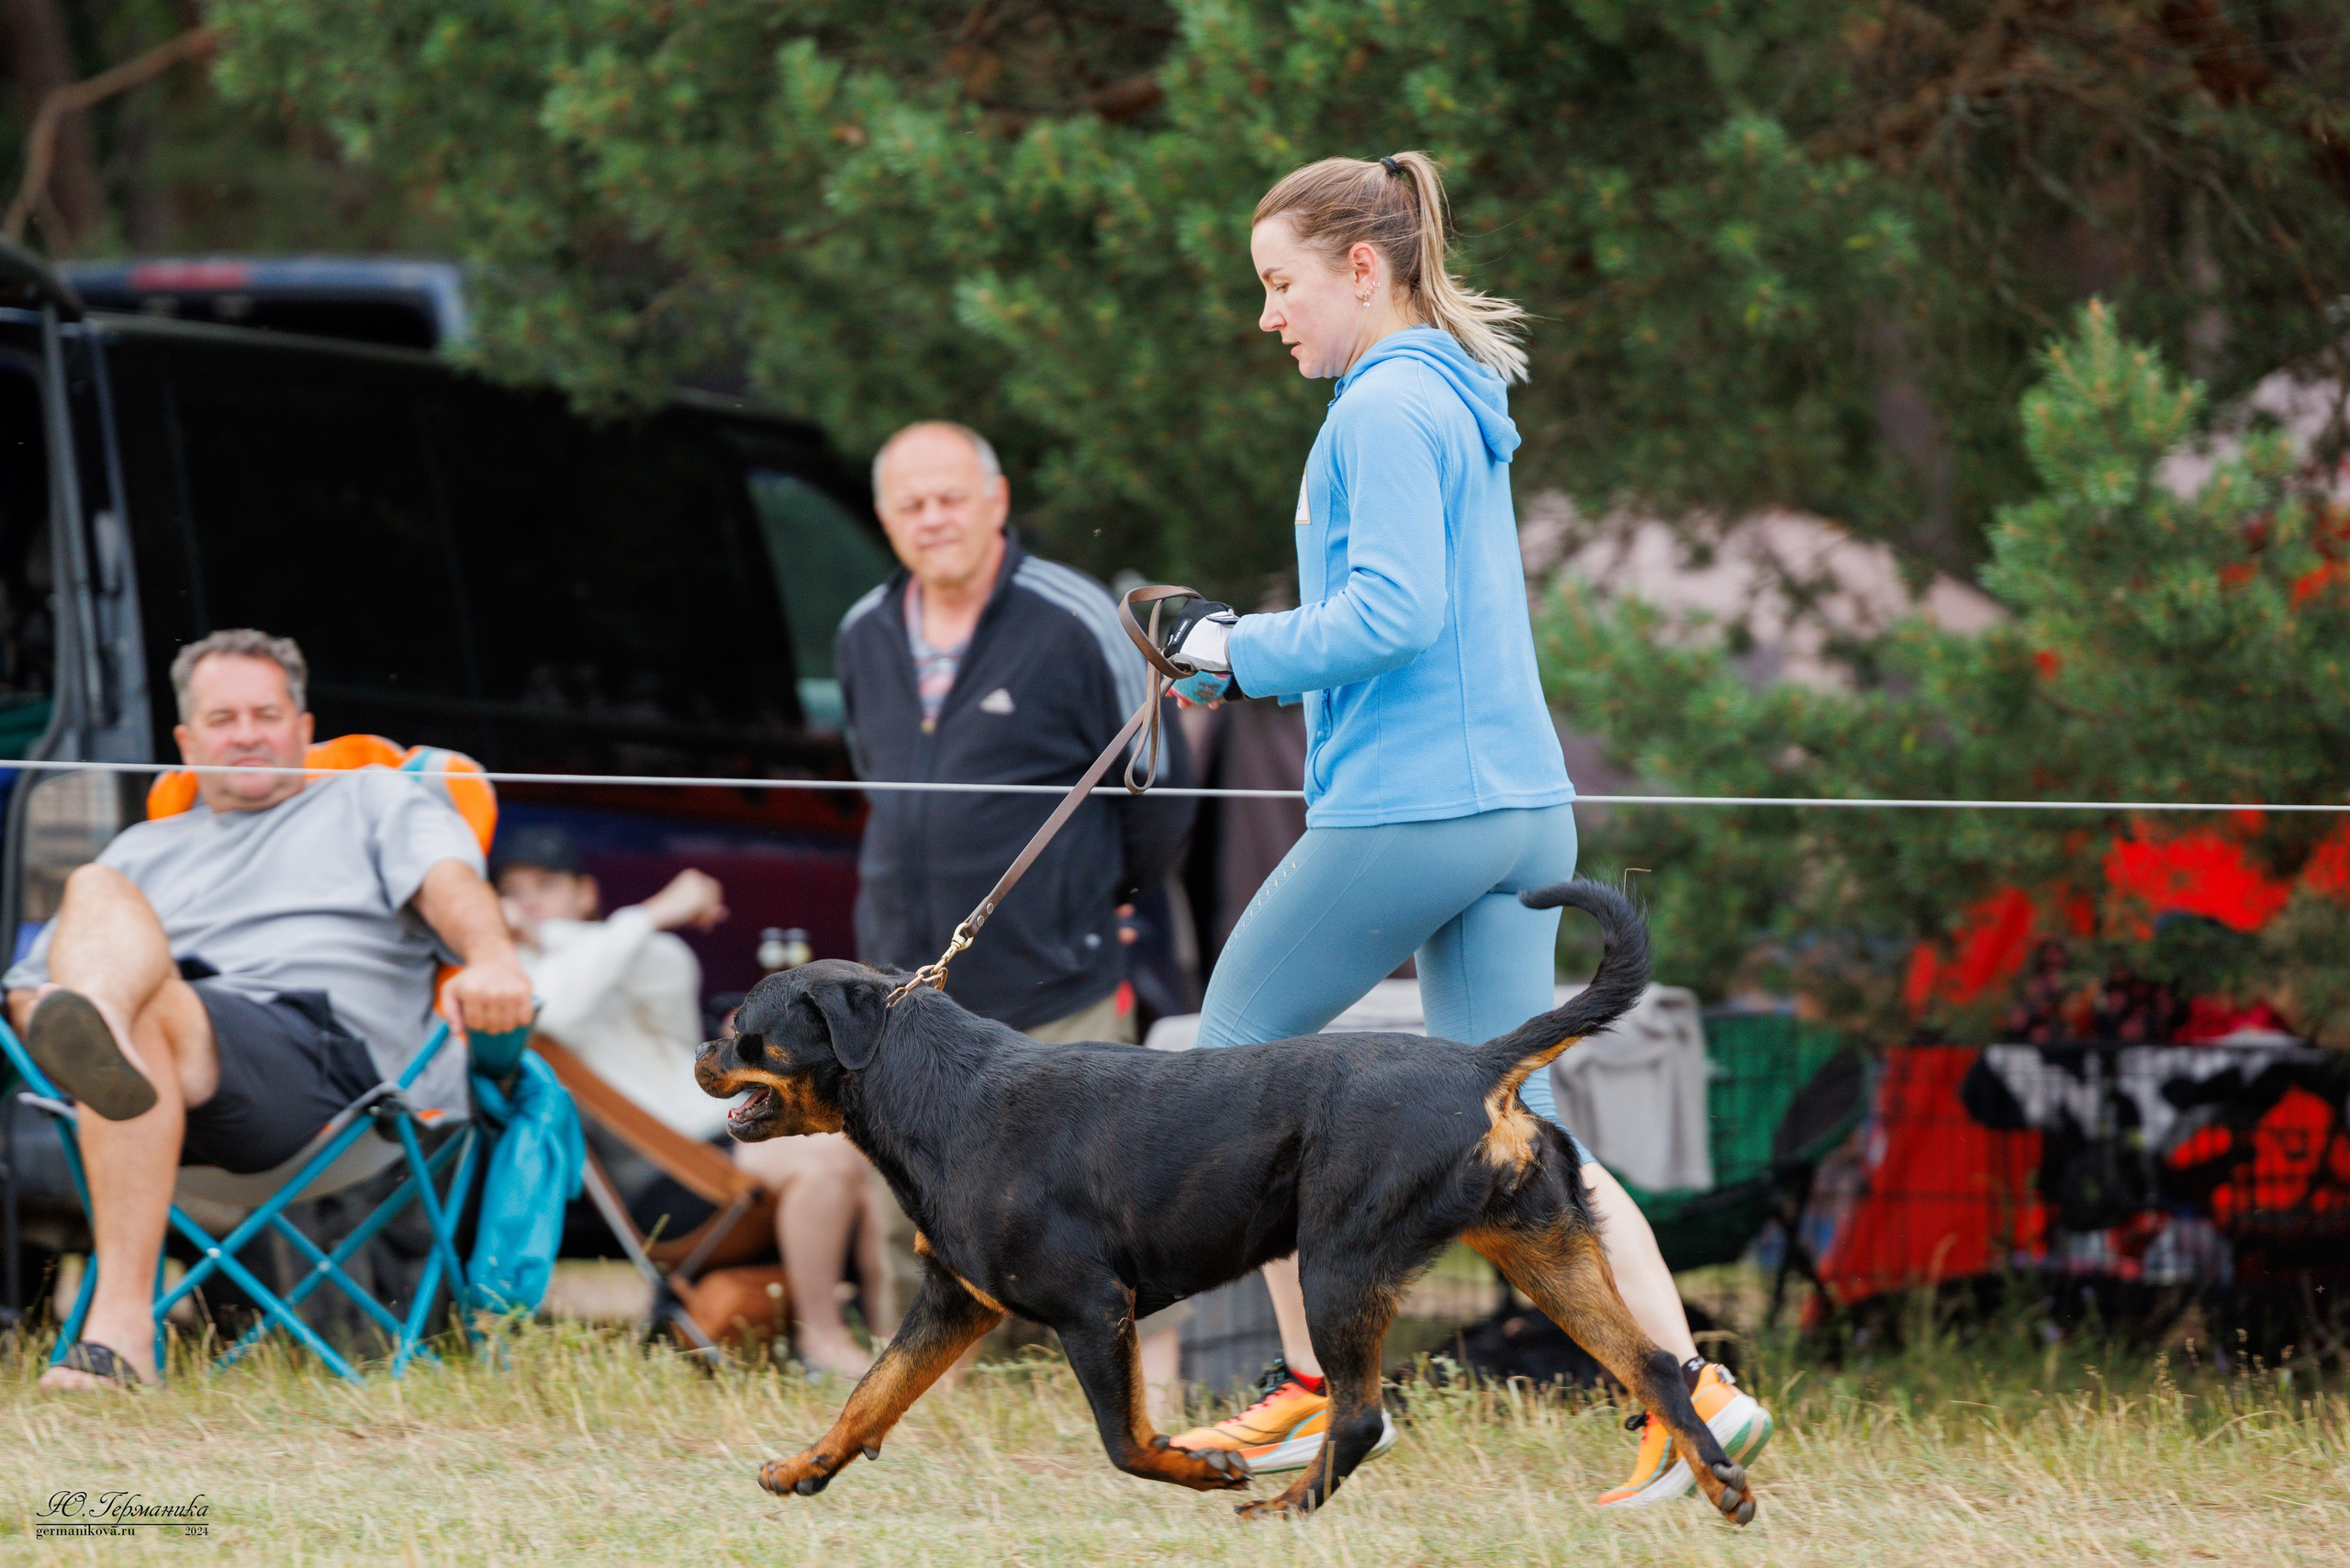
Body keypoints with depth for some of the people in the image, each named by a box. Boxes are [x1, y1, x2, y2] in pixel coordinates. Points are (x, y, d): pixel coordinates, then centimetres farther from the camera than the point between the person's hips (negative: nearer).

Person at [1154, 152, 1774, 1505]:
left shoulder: (1387, 410, -11)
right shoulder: (1458, 403, 20)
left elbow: (1393, 614, -21)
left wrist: (1244, 653, -8)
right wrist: (1244, 645, 15)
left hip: (1405, 808, -9)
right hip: (1519, 801, 9)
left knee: (1242, 1048, 8)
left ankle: (1317, 1388, 8)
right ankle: (1691, 1392, -8)